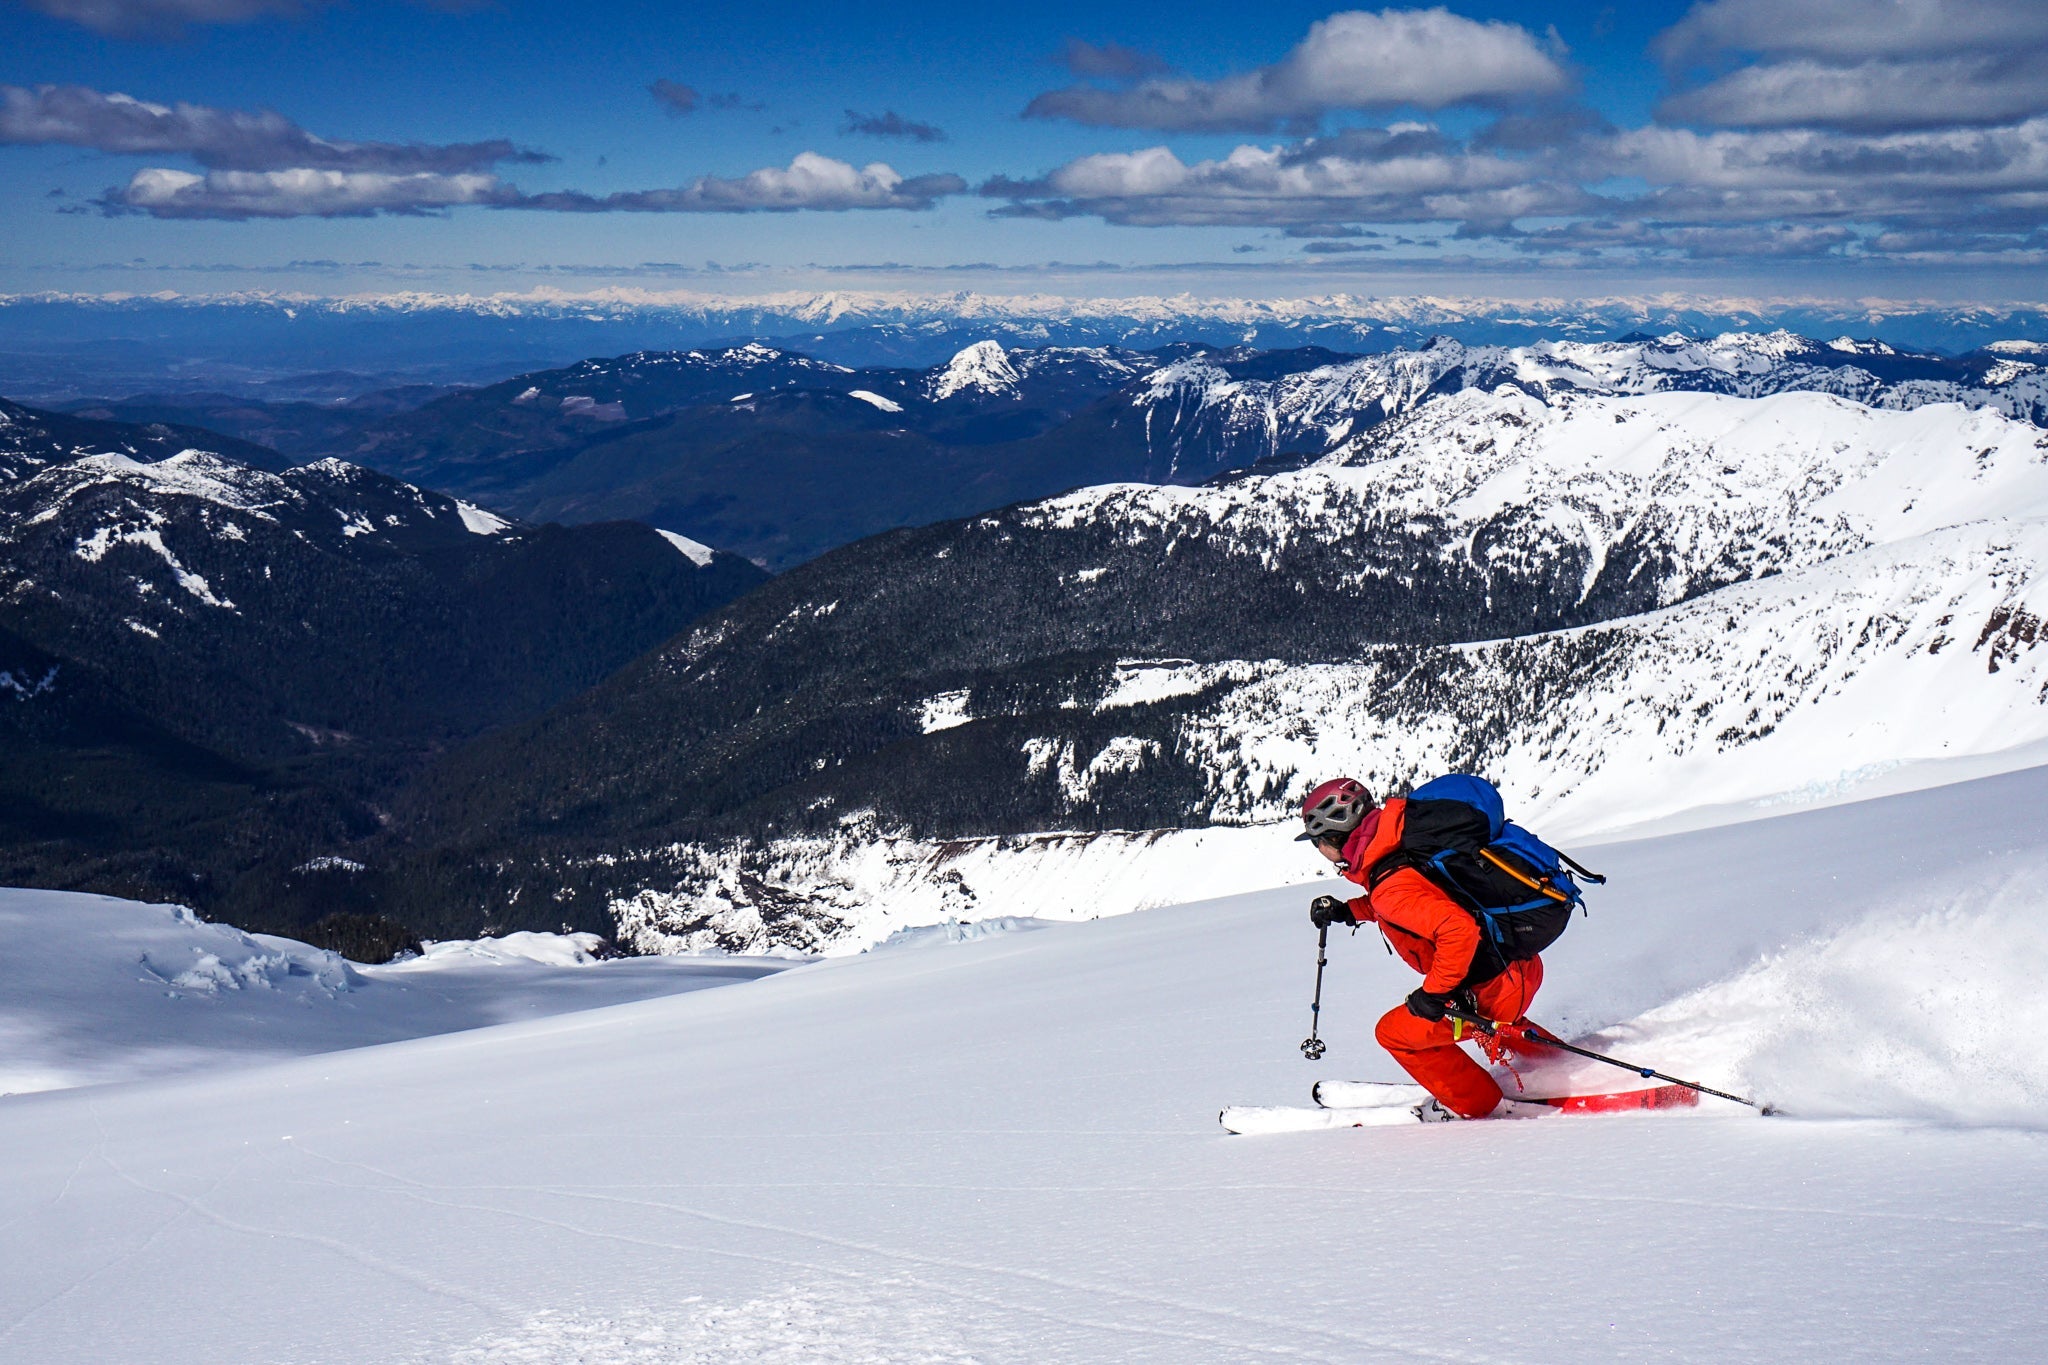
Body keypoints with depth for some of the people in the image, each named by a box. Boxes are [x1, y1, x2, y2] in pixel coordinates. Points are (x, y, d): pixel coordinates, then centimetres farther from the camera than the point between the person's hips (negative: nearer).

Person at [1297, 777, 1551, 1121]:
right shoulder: (1398, 844, 4)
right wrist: (1348, 911, 19)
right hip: (1522, 966, 9)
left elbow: (1458, 928, -35)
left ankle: (1475, 1104, 15)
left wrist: (1434, 993, -25)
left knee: (1395, 1032, 4)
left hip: (1499, 988, -9)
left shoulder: (1390, 885, -24)